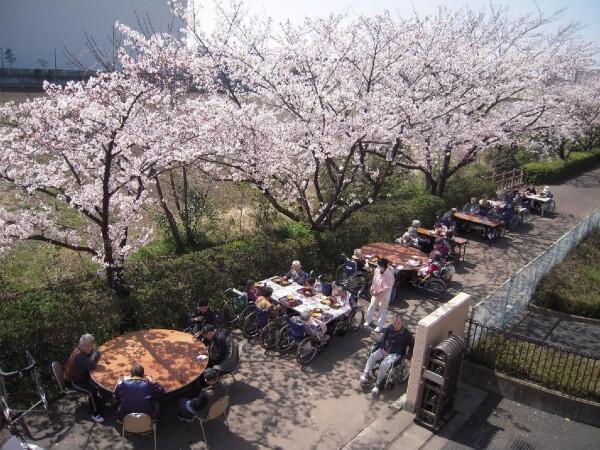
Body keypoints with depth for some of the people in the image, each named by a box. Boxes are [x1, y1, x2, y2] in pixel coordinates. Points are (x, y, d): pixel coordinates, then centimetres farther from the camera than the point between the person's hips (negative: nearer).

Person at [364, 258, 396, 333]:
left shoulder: (389, 275, -28)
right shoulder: (377, 271, -9)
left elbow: (387, 288, -25)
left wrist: (378, 292, -25)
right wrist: (372, 288, -6)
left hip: (384, 296, -6)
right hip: (375, 294, 6)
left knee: (382, 312, 12)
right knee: (371, 308, 19)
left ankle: (380, 326, 28)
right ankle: (368, 321, 41)